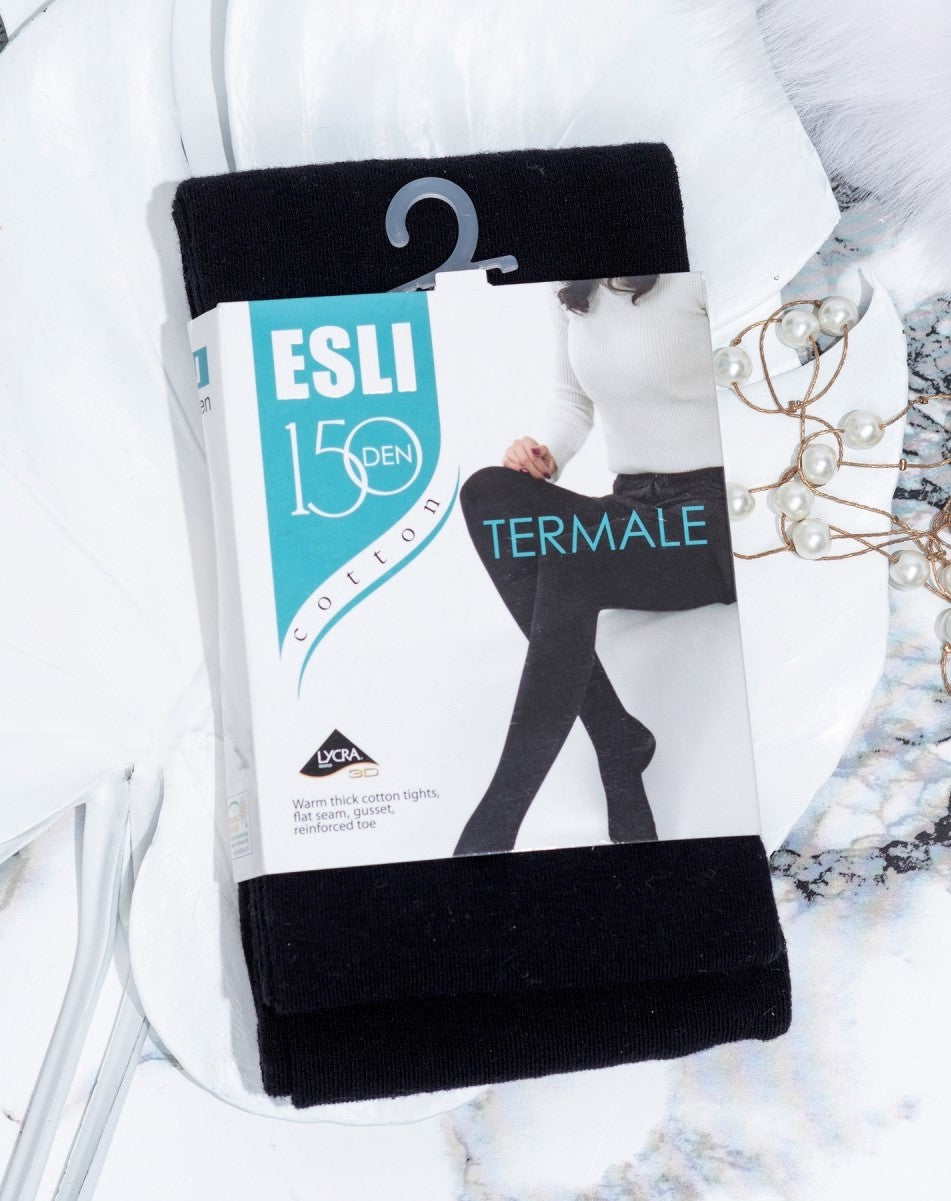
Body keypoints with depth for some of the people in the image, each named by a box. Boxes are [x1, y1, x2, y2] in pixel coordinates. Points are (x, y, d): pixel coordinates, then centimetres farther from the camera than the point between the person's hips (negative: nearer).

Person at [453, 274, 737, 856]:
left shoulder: (692, 276, -9)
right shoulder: (574, 295, 10)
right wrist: (546, 453, 0)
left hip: (714, 515, -7)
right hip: (633, 508, 7)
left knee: (567, 561, -32)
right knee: (488, 492, -20)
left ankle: (493, 829, -28)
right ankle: (618, 743, -20)